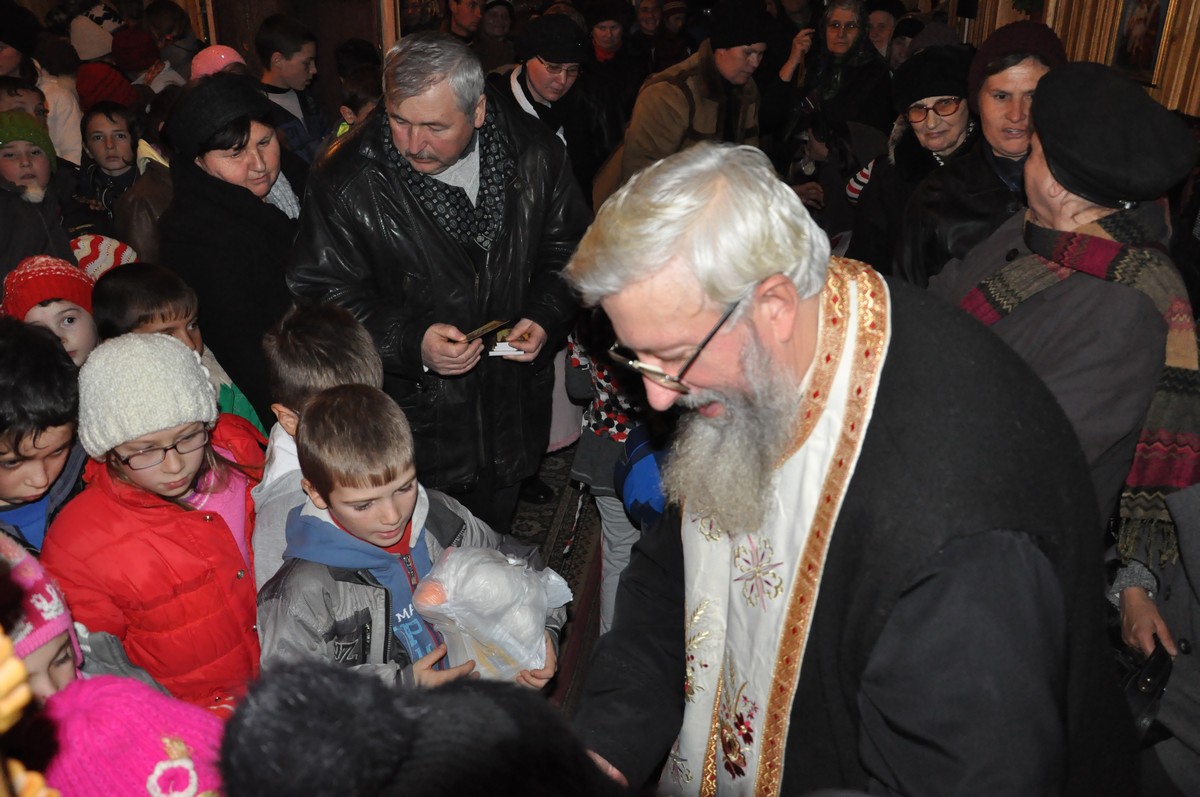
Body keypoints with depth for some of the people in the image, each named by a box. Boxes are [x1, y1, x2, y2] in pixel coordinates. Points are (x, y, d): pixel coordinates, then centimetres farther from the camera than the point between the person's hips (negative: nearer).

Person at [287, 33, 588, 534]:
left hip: (516, 412, 3)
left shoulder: (534, 154, -9)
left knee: (494, 535, 26)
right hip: (415, 424, -3)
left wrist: (547, 315, -14)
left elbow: (569, 247, 4)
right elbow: (323, 291, -14)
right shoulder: (347, 180, -18)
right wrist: (411, 342, -27)